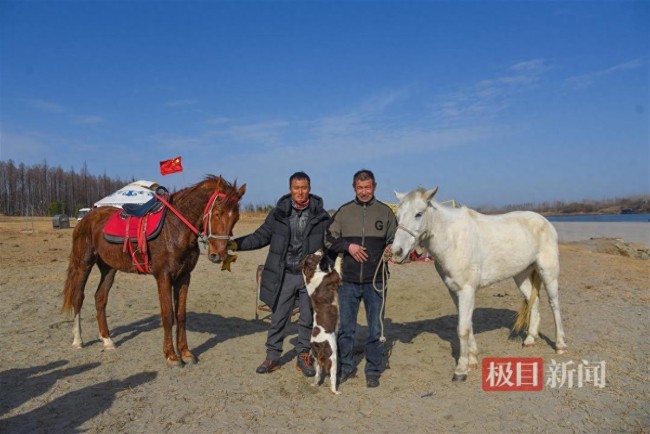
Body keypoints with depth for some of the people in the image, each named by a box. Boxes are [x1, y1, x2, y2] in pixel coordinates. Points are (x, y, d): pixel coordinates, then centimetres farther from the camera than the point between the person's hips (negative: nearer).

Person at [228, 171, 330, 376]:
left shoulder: (321, 215, -1)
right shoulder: (278, 213, -1)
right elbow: (260, 237, 2)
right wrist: (235, 244, -9)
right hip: (284, 275, 0)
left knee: (308, 319, 11)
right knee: (278, 318, 10)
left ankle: (304, 357, 27)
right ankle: (272, 356, 25)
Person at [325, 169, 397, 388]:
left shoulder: (385, 212, 2)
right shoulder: (343, 212, 2)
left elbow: (395, 239, 10)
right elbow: (329, 239, 4)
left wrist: (391, 248, -12)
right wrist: (347, 246, -13)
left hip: (375, 281, -1)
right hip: (348, 280, 1)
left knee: (376, 329, 8)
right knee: (345, 328, 12)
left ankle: (373, 371, 24)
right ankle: (346, 367, 29)